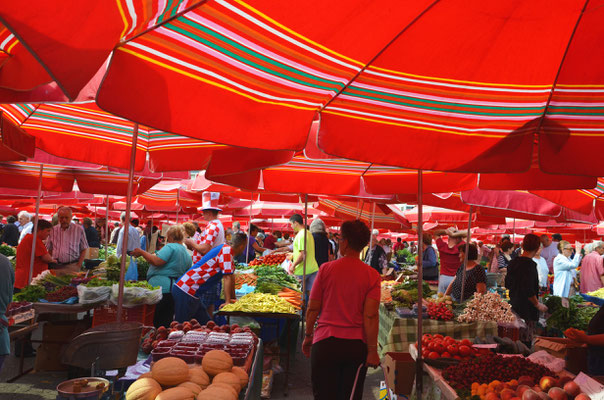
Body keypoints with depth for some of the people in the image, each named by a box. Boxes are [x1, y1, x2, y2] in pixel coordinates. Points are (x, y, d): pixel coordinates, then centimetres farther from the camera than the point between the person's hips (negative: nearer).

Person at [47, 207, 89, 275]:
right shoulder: (53, 230, 9)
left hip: (72, 267, -2)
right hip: (56, 266, 2)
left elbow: (84, 249, 3)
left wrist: (78, 265, -6)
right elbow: (49, 249, 16)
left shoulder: (79, 229, 1)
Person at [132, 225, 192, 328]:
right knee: (166, 322, 11)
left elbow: (156, 261, -19)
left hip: (160, 287, -8)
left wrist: (141, 252, -8)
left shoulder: (170, 247, -7)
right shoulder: (187, 255, 18)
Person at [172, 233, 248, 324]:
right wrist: (227, 301, -17)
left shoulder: (227, 250, 14)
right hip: (186, 291, -10)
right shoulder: (226, 250, -15)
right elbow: (227, 277, -17)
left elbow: (231, 276, 21)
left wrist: (233, 298, 26)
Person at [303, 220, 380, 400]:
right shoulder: (372, 275, -5)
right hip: (356, 345, 1)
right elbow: (371, 316, -9)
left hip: (325, 342, -1)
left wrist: (308, 336, 12)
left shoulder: (326, 269, -5)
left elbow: (313, 308, -1)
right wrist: (372, 350, -2)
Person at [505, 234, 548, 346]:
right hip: (526, 310, -8)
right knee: (526, 342, -2)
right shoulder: (530, 264, -17)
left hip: (514, 306, 8)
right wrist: (538, 304, -7)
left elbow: (507, 284, 17)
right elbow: (529, 291, -21)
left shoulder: (513, 262, 8)